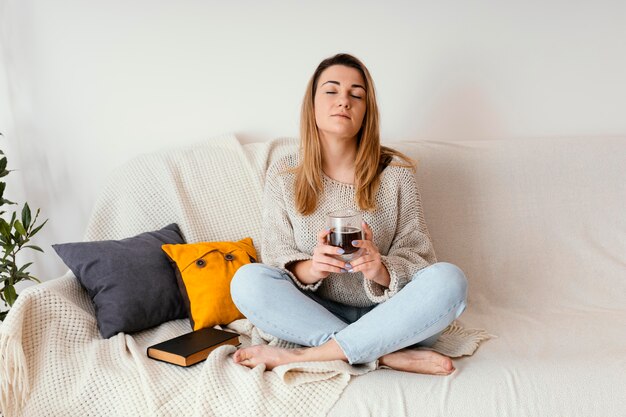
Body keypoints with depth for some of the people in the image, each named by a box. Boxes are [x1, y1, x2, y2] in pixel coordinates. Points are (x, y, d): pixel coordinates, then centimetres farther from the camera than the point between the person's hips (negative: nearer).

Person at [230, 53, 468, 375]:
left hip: (387, 315, 0)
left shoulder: (395, 172, -2)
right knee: (247, 280, -25)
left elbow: (418, 256, -4)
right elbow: (276, 259, -1)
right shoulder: (283, 176, 0)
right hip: (315, 313, 1)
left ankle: (302, 355, -25)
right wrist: (310, 268, -26)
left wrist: (381, 271, -28)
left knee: (449, 280, -28)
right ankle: (390, 355, -25)